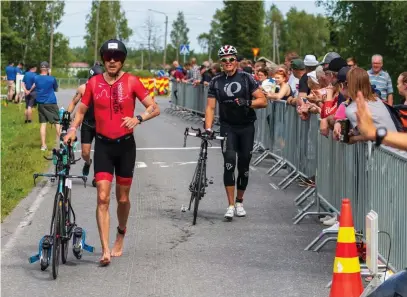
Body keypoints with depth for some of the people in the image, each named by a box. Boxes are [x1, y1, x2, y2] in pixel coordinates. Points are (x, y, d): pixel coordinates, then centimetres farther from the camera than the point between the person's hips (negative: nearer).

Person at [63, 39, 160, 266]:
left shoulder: (131, 81, -6)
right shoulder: (94, 83, 0)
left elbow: (155, 108, -5)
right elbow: (81, 110, 12)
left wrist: (138, 119, -23)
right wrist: (73, 129, -6)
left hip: (125, 145, -1)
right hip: (103, 145, 1)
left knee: (122, 198, 11)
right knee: (103, 198, -10)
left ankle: (121, 235, 39)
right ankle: (106, 250, -11)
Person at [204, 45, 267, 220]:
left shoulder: (246, 78, -4)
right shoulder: (216, 82, 0)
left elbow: (263, 101, -6)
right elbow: (210, 107, -2)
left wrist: (247, 102, -24)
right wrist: (208, 128, -16)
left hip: (246, 127, 1)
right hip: (228, 127, 0)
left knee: (244, 165, 6)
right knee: (229, 162, -19)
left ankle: (239, 202, 25)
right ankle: (231, 206, -17)